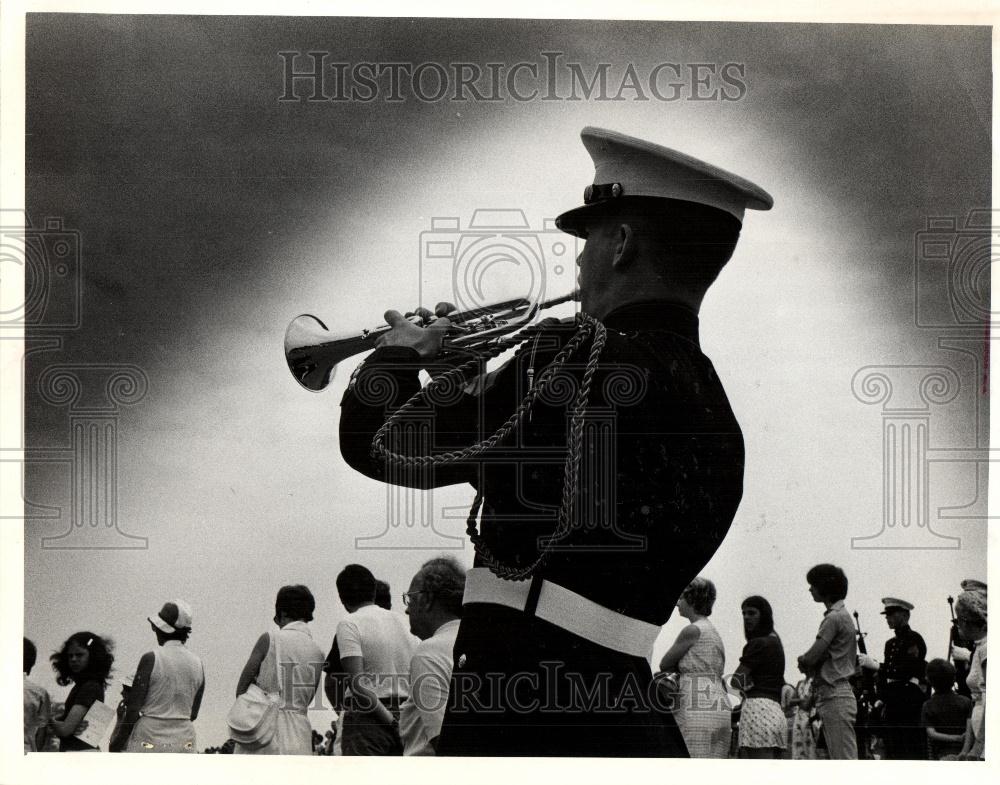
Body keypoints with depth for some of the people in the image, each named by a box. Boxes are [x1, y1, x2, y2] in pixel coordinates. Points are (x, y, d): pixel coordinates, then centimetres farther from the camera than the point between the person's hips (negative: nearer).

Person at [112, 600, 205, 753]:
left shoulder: (151, 659, -10)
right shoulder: (197, 663, 6)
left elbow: (133, 710, -9)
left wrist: (116, 742, 2)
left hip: (149, 741, -5)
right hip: (185, 741, 5)